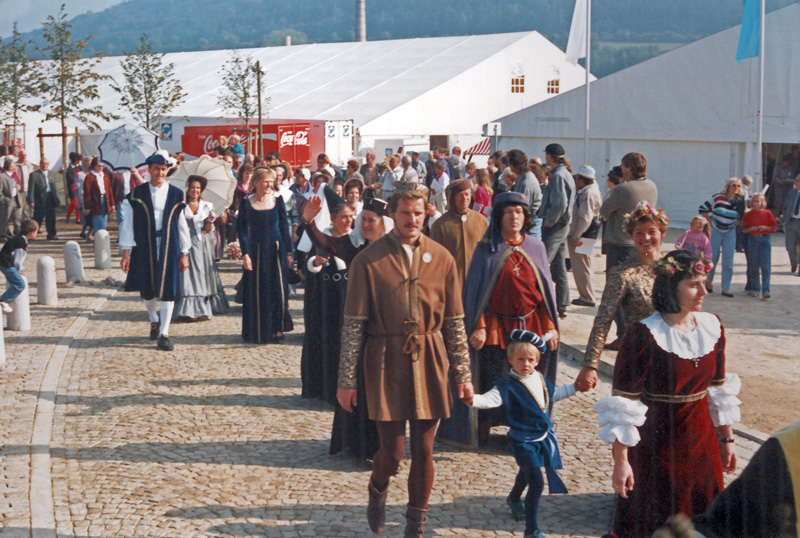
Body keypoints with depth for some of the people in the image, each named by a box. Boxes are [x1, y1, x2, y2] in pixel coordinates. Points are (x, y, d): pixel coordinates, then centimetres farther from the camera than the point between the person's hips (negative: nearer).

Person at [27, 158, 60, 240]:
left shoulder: (51, 174, 16)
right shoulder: (34, 174, -1)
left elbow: (54, 188, 18)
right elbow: (31, 189, -6)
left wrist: (57, 200, 12)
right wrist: (31, 201, -13)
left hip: (50, 199, 5)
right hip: (39, 199, -5)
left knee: (51, 217, 4)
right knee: (38, 218, -1)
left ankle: (51, 234, 9)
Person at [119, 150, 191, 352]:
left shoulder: (176, 195, 2)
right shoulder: (137, 195, -1)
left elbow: (182, 225, 4)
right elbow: (128, 223, 0)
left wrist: (184, 253, 3)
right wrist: (126, 251, -4)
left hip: (168, 249, 0)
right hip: (144, 249, 0)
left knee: (167, 291, -4)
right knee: (147, 291, 10)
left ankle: (164, 334, 2)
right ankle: (154, 321, 38)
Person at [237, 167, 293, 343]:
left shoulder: (277, 201, 2)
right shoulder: (247, 203, -4)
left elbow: (285, 227, 6)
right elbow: (241, 230, -4)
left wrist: (288, 252, 4)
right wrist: (245, 254, -13)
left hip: (276, 250, 2)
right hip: (256, 251, -2)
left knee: (278, 289, 3)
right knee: (257, 292, 3)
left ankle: (277, 329, 15)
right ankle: (258, 332, 12)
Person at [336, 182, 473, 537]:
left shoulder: (442, 259, 3)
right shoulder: (368, 261, -5)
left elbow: (455, 322, 7)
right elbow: (353, 324, -3)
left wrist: (463, 374, 6)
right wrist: (347, 379, -4)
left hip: (429, 361, 2)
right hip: (386, 363, -2)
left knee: (423, 450, 7)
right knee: (392, 453, -3)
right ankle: (377, 494, 31)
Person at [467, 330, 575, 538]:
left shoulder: (540, 379, 1)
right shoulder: (507, 386, -22)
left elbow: (553, 394, 22)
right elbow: (489, 400, -35)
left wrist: (575, 387, 28)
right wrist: (472, 399, -55)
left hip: (543, 437, 8)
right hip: (522, 441, -8)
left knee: (526, 474, 31)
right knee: (537, 483, -15)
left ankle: (514, 499, 61)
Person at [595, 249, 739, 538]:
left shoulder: (711, 327, 0)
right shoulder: (644, 335, -18)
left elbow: (718, 389, 12)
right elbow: (623, 404, -16)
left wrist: (727, 439, 14)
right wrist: (620, 461, -17)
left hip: (701, 443, 6)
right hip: (654, 446, -5)